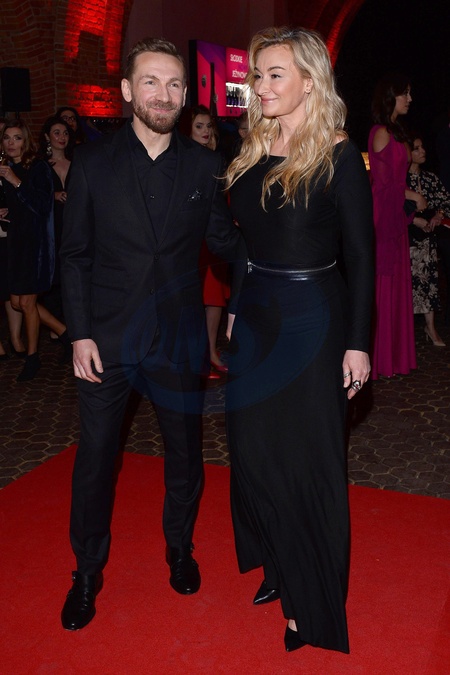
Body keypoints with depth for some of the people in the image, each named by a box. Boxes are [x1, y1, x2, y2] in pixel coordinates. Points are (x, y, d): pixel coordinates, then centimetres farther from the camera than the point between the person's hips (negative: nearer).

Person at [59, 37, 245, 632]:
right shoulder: (92, 162, -2)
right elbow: (75, 254, 0)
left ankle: (179, 548, 39)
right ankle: (88, 571, 29)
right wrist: (80, 333, -6)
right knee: (96, 455, 9)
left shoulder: (204, 166, 1)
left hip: (179, 337, 1)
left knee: (184, 452, 14)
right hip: (106, 337, -1)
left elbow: (226, 239, 6)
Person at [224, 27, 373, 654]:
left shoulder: (338, 156, -10)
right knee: (255, 450, 13)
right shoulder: (252, 153, 7)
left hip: (313, 319, -6)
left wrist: (357, 343, -14)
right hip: (256, 315, 6)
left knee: (308, 459, 5)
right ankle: (278, 567, 35)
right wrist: (236, 311, 12)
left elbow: (360, 255, -11)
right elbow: (244, 238, 12)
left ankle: (313, 604, 24)